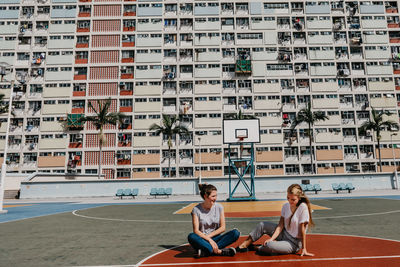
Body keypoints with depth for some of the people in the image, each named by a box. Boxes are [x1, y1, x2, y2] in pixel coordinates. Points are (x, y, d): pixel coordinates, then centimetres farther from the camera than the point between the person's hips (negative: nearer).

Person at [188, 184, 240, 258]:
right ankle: (220, 251, -32)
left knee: (235, 233, -23)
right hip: (202, 240, -2)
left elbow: (222, 228, 2)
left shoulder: (219, 207, 3)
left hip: (215, 238, 3)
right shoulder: (196, 209, -5)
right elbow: (196, 230, -10)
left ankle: (205, 252, -30)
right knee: (191, 237, -35)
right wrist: (209, 240, -22)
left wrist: (209, 236, -9)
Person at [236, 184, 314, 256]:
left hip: (294, 243, -7)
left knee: (269, 245, -29)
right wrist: (272, 238, -17)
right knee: (262, 225, -1)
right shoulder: (286, 206, -2)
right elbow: (280, 225, -5)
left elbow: (302, 229, -19)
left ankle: (256, 248, 4)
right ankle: (243, 246, 6)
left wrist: (304, 249, -15)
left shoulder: (303, 207, -21)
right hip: (284, 234, 7)